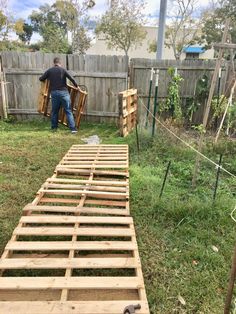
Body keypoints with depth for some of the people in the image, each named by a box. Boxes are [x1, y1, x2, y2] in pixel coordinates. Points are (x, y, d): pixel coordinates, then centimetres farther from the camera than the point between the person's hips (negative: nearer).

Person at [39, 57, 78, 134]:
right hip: (63, 92, -2)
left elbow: (41, 79, 10)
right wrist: (76, 86, 9)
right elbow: (71, 79, -3)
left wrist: (48, 78, 31)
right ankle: (73, 128, -8)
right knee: (68, 111, -2)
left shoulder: (49, 70, 7)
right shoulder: (63, 70, 2)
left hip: (54, 92, 2)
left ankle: (54, 127, 23)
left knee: (54, 111, 15)